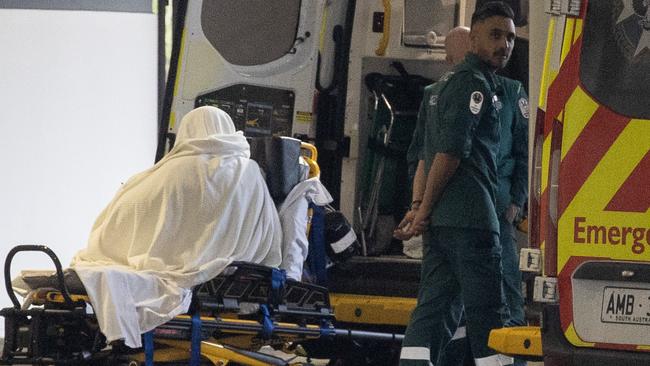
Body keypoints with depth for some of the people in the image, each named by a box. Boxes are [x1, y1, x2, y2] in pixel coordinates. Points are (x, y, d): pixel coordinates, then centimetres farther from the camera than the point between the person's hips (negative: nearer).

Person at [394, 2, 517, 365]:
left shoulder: (452, 82, 24)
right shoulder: (475, 83, -8)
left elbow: (431, 153, 21)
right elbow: (450, 150, -17)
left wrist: (420, 207, 14)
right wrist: (424, 210, -13)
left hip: (442, 218, 9)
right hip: (470, 217, -9)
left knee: (435, 309, 5)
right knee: (488, 313, -6)